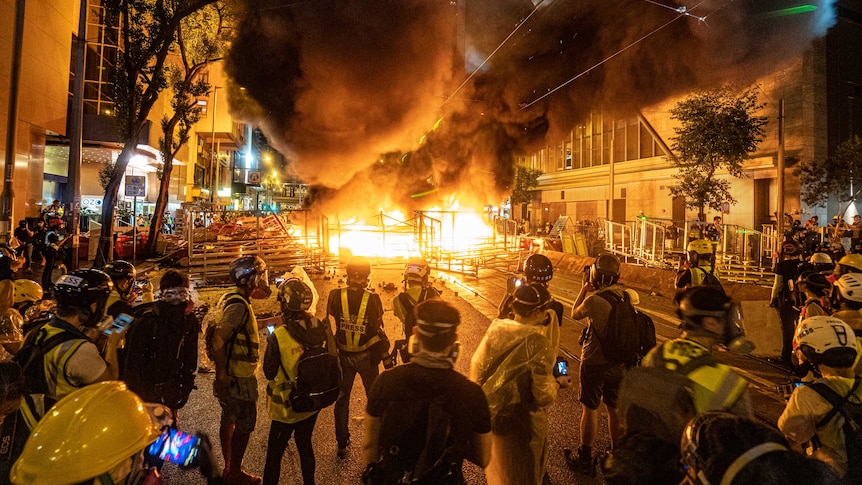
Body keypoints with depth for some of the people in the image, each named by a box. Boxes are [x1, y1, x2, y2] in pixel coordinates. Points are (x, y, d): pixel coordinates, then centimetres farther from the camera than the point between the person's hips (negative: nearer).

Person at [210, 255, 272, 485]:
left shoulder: (234, 301, 7)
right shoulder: (239, 305, -23)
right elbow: (219, 339, -29)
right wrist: (222, 373, -23)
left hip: (233, 375, 10)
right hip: (240, 377, -10)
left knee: (229, 420, 20)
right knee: (244, 425, 4)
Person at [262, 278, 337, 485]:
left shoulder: (278, 337, -27)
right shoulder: (323, 329, -16)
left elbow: (269, 373, -12)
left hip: (287, 406, -4)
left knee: (274, 453, 17)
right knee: (305, 444, 25)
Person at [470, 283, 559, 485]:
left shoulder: (495, 330, -11)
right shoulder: (538, 344, -26)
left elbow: (477, 366, -3)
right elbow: (544, 396, -24)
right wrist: (555, 383, -3)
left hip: (493, 413, 5)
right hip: (523, 421, -5)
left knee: (497, 465, 31)